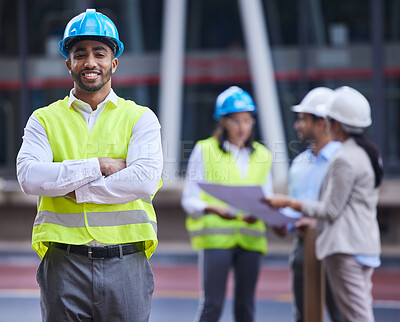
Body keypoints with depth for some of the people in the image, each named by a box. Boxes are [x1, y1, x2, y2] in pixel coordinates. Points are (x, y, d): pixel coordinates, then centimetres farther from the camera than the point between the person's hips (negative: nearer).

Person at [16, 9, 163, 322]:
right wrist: (99, 166, -11)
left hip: (125, 264, 0)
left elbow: (145, 181, -10)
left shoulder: (140, 118, 8)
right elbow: (30, 177, -9)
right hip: (64, 265, 0)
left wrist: (76, 190, -9)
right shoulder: (45, 120, 9)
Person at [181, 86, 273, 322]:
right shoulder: (204, 151, 5)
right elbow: (189, 200, 2)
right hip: (215, 236, -3)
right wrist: (215, 208, -18)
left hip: (251, 238, 4)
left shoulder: (262, 156, 16)